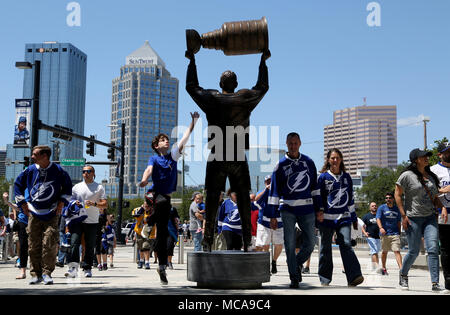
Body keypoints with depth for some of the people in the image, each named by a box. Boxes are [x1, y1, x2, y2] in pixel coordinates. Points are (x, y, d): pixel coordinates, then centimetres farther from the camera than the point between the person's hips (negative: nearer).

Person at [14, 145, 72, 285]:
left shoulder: (58, 171, -2)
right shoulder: (30, 170, 4)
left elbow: (67, 185, 11)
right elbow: (18, 184, 16)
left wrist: (62, 202, 3)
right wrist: (22, 203, 9)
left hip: (51, 213, -2)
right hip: (34, 213, 2)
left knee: (50, 244, -10)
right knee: (34, 245, 1)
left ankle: (47, 273, -1)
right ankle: (36, 274, 11)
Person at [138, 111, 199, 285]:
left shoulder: (173, 156, 15)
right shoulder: (154, 158, 3)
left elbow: (184, 139, 13)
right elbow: (149, 169, -17)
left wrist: (193, 122, 9)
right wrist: (144, 180, -38)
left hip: (168, 197, 3)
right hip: (157, 194, -3)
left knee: (163, 233, 5)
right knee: (163, 202, -41)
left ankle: (162, 267, 11)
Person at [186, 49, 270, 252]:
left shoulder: (211, 99, 0)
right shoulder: (246, 98, 1)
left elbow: (191, 86, 17)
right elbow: (263, 87, 20)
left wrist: (192, 61, 27)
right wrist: (263, 61, 31)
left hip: (217, 158, 0)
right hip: (239, 159, 0)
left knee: (212, 201, 3)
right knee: (244, 202, 6)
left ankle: (208, 242, 2)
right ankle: (247, 242, 5)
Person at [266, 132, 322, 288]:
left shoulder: (308, 162, 9)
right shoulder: (281, 164, 2)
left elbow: (315, 187, 15)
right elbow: (274, 191, 1)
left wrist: (318, 209, 11)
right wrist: (272, 216, -3)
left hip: (307, 209, 2)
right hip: (287, 209, -2)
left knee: (310, 243, 1)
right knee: (289, 244, -4)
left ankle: (298, 264, 29)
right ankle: (294, 277, 7)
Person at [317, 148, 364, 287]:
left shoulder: (346, 177, 12)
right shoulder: (323, 177, 3)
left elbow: (350, 198, 17)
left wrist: (354, 218, 16)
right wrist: (319, 212, -8)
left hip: (344, 218, 1)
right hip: (326, 218, -1)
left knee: (346, 244, -14)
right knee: (326, 248, 4)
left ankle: (354, 277, -20)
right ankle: (325, 279, 14)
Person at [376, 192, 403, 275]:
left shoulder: (397, 209, 12)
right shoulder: (381, 208, 3)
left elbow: (399, 222, 19)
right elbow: (378, 218, -8)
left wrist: (399, 232, 16)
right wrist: (381, 227, -25)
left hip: (395, 234, 1)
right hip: (384, 234, -1)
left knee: (397, 251, -11)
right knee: (384, 252, 10)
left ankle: (401, 269, -18)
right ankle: (384, 268, 25)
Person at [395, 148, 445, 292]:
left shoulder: (431, 176, 12)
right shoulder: (407, 175, -5)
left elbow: (435, 197, 20)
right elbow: (397, 195, -4)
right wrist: (403, 215, -10)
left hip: (430, 217, 5)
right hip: (413, 218, -4)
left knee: (433, 249, -9)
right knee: (414, 251, 1)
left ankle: (435, 283, -9)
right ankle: (403, 275, 28)